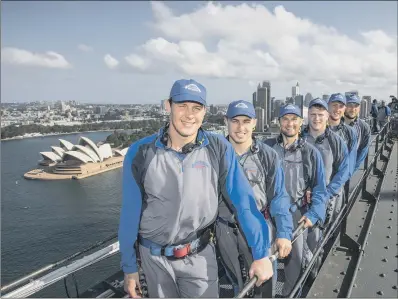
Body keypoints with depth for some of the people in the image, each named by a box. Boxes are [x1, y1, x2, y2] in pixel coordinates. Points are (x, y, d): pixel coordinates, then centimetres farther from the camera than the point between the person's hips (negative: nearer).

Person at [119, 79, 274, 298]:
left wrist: (260, 253, -9)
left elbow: (243, 201, -9)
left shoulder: (218, 149, -12)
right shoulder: (140, 153, -13)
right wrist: (129, 267, -1)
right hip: (154, 257, 1)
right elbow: (130, 214, -6)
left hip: (200, 256, 0)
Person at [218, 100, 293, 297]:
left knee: (266, 281, 14)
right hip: (225, 230, 1)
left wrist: (284, 233, -13)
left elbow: (278, 197, -5)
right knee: (237, 281, 22)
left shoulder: (268, 156, -8)